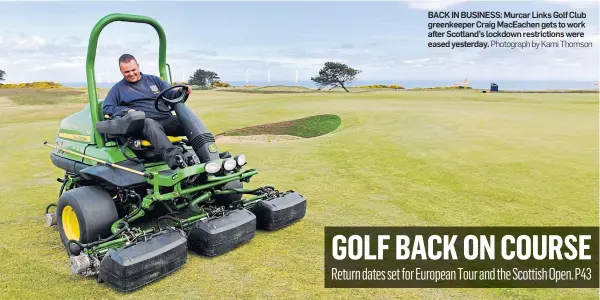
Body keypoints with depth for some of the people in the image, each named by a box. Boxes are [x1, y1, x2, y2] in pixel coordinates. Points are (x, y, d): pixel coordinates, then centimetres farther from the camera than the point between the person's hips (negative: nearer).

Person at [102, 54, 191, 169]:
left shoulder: (153, 79, 25)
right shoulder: (118, 88, 20)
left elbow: (171, 95, 20)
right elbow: (106, 107, 12)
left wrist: (182, 92, -4)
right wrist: (126, 111, -7)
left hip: (167, 119, 3)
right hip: (144, 123, -3)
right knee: (150, 124, -42)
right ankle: (173, 157, -66)